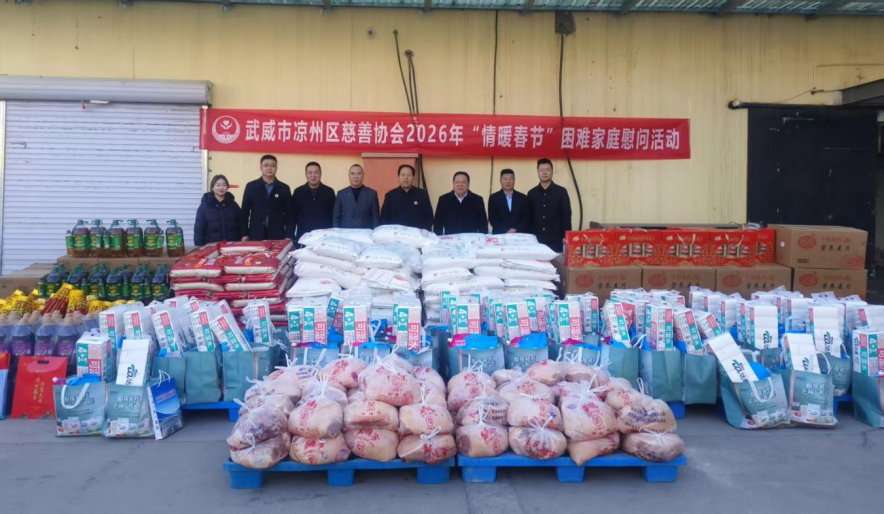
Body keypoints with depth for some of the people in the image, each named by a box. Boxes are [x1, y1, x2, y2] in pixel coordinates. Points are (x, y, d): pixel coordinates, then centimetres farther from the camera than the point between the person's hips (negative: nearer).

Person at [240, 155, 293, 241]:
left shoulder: (284, 188, 8)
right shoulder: (251, 186, 7)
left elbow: (289, 213, 7)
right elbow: (244, 212, 7)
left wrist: (288, 235, -1)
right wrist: (245, 234, 1)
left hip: (278, 236, 0)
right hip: (255, 236, 0)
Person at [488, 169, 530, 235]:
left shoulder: (523, 198, 10)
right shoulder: (493, 198, 6)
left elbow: (526, 217, 4)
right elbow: (492, 218, -1)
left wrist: (515, 230, -11)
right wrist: (506, 232, -13)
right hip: (499, 235, -1)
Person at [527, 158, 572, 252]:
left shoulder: (561, 192, 2)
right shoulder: (532, 193, 9)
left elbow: (566, 215, 0)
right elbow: (528, 216, 11)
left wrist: (565, 237, -7)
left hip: (555, 240, -2)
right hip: (536, 240, 2)